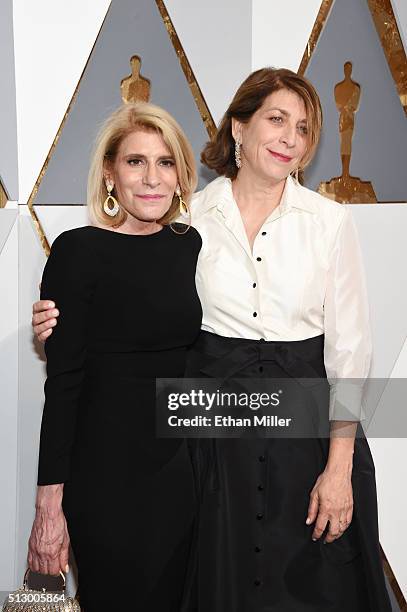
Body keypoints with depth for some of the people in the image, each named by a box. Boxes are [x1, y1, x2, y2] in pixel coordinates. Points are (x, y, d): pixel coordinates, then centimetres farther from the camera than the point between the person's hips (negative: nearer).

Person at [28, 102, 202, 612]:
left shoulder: (190, 244, 4)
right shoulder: (78, 251, -12)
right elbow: (63, 380, -13)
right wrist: (50, 502, -13)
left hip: (183, 464, 6)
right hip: (107, 471, -5)